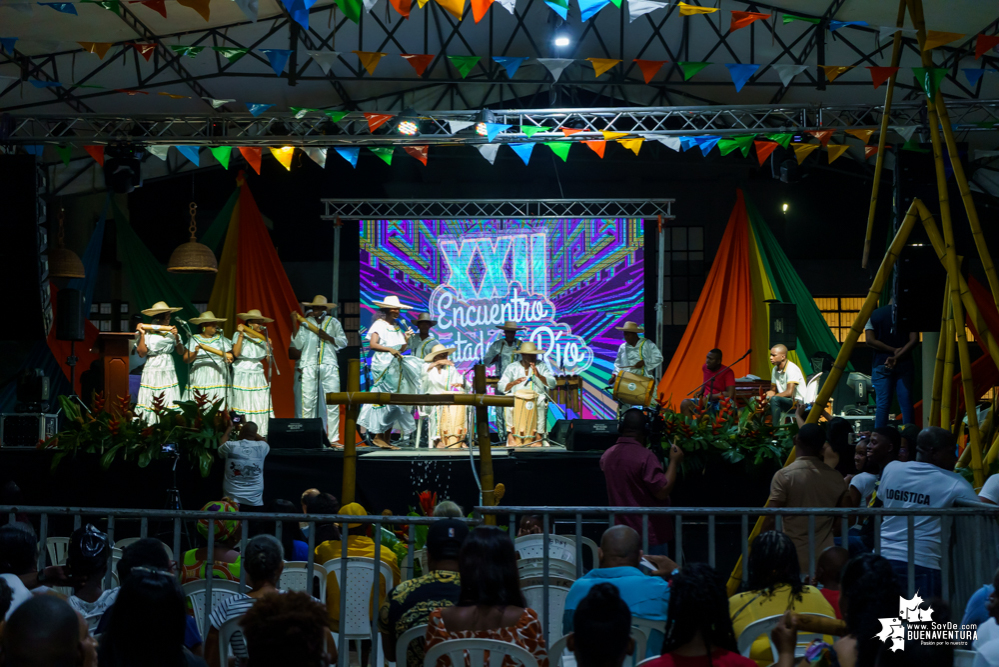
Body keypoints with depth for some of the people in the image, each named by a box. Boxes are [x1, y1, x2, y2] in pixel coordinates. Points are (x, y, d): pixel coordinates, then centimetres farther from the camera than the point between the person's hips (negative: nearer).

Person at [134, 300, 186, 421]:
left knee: (170, 405, -4)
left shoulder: (171, 331, 7)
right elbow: (142, 353, -9)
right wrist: (142, 334, -12)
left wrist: (176, 337, -9)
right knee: (151, 405, -7)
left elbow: (181, 352, 4)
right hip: (152, 374, -3)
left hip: (169, 374, 3)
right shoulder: (147, 333, -1)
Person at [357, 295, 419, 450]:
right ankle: (378, 436, -5)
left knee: (393, 403, 4)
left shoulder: (397, 326, 16)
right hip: (383, 366, -7)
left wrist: (406, 339, -2)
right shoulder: (379, 325, -4)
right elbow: (372, 344, -17)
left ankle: (387, 439, 6)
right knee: (385, 400, -11)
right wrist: (390, 349, -28)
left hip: (396, 366, 7)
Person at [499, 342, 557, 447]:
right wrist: (514, 383, -20)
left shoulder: (541, 366, 10)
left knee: (541, 402, -36)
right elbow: (501, 387, 0)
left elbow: (552, 384, -1)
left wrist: (538, 376, -17)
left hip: (537, 396, 0)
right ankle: (510, 433, -25)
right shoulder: (512, 367, 9)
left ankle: (539, 435, -30)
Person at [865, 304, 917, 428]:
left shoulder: (873, 315, 4)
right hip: (904, 364, 0)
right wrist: (897, 356, -13)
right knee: (906, 404, 3)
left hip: (881, 365, 0)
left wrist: (894, 351, -6)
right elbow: (914, 340, -9)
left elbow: (870, 341, -6)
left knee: (882, 404, 0)